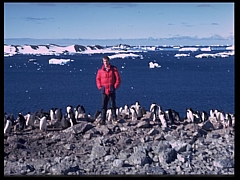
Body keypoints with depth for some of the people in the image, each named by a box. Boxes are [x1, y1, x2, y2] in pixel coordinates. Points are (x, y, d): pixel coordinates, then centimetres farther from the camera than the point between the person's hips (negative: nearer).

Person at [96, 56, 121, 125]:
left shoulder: (114, 69, 1)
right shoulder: (100, 70, 7)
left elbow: (118, 79, 1)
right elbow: (98, 79, 16)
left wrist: (115, 87, -6)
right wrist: (100, 87, 4)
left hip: (112, 90, -2)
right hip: (104, 90, 2)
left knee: (113, 105, 2)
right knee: (103, 106, 0)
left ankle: (114, 119, 12)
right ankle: (102, 120, 0)